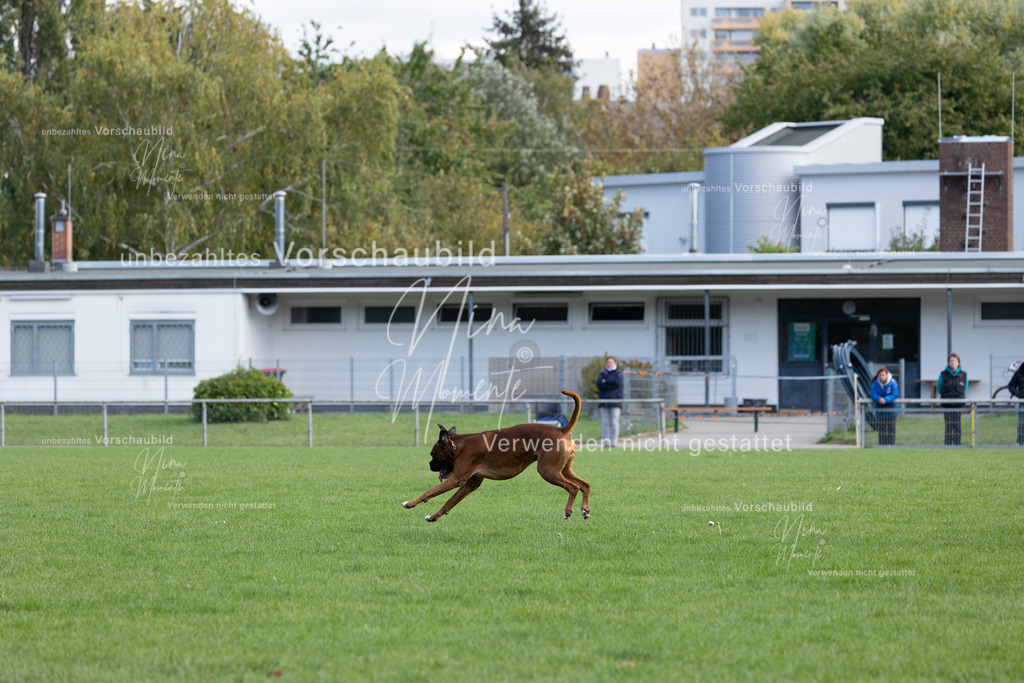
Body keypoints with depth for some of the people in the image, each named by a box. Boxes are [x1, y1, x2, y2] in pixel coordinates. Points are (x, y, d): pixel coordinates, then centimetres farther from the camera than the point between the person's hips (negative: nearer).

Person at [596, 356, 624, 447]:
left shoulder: (618, 373, 8)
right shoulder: (602, 373, 17)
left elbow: (617, 382, -10)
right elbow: (599, 384, 0)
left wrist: (605, 382, -1)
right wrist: (611, 385, -10)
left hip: (615, 401, -3)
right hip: (604, 401, 3)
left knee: (614, 422, -8)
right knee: (605, 422, -3)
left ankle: (614, 442, -7)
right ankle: (606, 442, -3)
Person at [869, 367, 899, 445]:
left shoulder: (892, 383, -15)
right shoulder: (875, 383, -7)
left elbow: (895, 395, -23)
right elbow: (873, 394, -14)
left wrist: (885, 400, -37)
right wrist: (879, 399, -36)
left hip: (891, 406, -2)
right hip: (880, 408, 2)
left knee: (891, 428, 0)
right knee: (881, 428, 2)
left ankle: (891, 444, 4)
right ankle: (882, 444, 5)